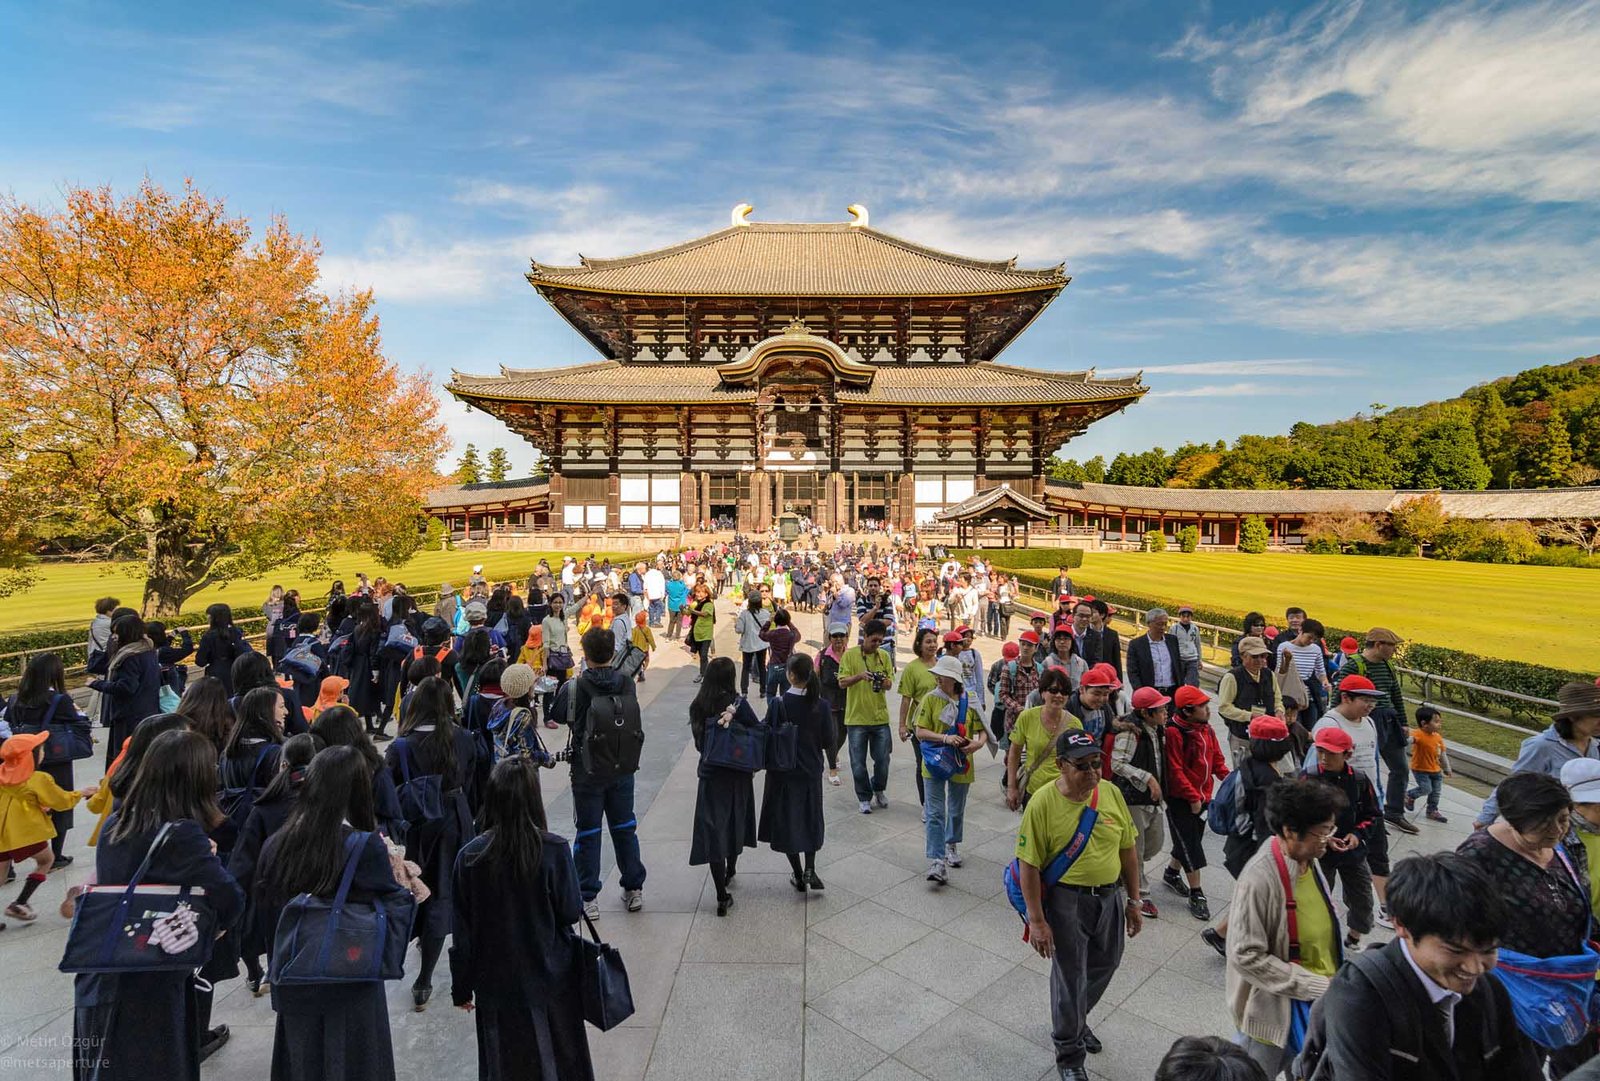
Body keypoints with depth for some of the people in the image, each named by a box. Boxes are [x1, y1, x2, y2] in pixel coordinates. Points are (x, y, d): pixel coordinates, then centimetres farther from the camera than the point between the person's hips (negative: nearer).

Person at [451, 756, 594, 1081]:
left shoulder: (470, 856, -14)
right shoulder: (554, 850, -20)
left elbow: (462, 932, -5)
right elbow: (571, 912, -12)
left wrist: (462, 987, 7)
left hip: (496, 983, 2)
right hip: (551, 978, -1)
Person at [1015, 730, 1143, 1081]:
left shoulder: (1111, 793, -8)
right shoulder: (1042, 803, -22)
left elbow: (1127, 850, 4)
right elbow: (1029, 865, -17)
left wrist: (1133, 901, 8)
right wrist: (1036, 921, -17)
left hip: (1110, 896, 5)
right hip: (1067, 900, -5)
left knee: (1105, 965, 22)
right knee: (1071, 977, 8)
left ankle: (1076, 1020, 51)